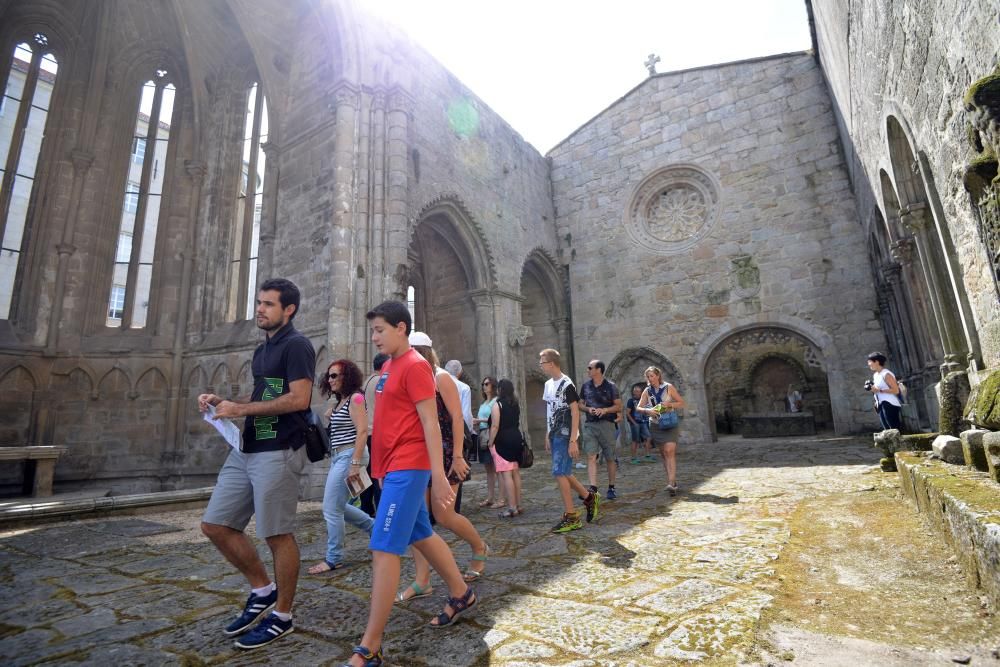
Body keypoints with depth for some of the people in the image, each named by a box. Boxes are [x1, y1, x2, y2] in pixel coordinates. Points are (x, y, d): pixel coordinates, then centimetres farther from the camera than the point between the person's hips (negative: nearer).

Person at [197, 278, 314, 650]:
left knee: (277, 534, 1)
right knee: (215, 525, 12)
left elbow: (298, 399, -20)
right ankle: (263, 590, 28)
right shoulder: (262, 350, 18)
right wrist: (221, 401, 9)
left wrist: (241, 409, -15)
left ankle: (282, 615, 20)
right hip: (245, 450, 10)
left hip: (278, 453, -10)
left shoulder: (296, 345, -11)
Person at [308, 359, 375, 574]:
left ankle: (333, 559, 11)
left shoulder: (355, 398, -11)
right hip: (338, 457, 10)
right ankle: (376, 528, 30)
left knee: (331, 509, -3)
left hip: (349, 455, -10)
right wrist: (331, 414, 6)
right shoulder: (339, 401, 16)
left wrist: (355, 464, -23)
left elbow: (362, 431, -19)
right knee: (337, 506, 16)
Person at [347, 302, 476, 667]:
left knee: (383, 549, -6)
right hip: (394, 467, 10)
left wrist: (439, 476, -20)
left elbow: (430, 423, -18)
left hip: (407, 467, -10)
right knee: (421, 536, 19)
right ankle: (462, 594, 37)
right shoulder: (388, 367, 14)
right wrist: (379, 467, 21)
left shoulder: (415, 366, -13)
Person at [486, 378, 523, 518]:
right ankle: (518, 505, 18)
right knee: (515, 472, 12)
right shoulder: (516, 404, 13)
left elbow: (495, 426, -15)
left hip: (502, 441, -8)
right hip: (516, 438, 8)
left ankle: (512, 507, -6)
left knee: (506, 474, -6)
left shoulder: (497, 404, -10)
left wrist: (490, 443, -10)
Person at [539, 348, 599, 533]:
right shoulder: (548, 384, 11)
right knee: (564, 474, 12)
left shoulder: (566, 384, -14)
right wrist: (547, 436, 16)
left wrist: (573, 441, -20)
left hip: (565, 437, -8)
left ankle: (571, 517, 3)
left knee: (559, 474, -8)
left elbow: (575, 413, -16)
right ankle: (590, 497, 30)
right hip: (555, 436, 8)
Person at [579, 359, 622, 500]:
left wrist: (605, 410, -17)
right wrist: (588, 409, -6)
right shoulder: (586, 386, 8)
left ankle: (611, 488, 21)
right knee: (591, 457, -8)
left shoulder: (610, 386, -2)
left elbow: (618, 406, -1)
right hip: (589, 425, 2)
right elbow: (580, 404, 15)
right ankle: (593, 488, -10)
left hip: (606, 424, -2)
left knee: (610, 458, 7)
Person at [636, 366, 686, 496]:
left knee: (669, 451, -17)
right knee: (663, 454, 7)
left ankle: (671, 483, -22)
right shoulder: (647, 391, 3)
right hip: (655, 425, 3)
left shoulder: (669, 387, -3)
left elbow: (682, 403, 2)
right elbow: (638, 407, 3)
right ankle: (672, 481, 19)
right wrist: (647, 411, -17)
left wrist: (670, 404, -16)